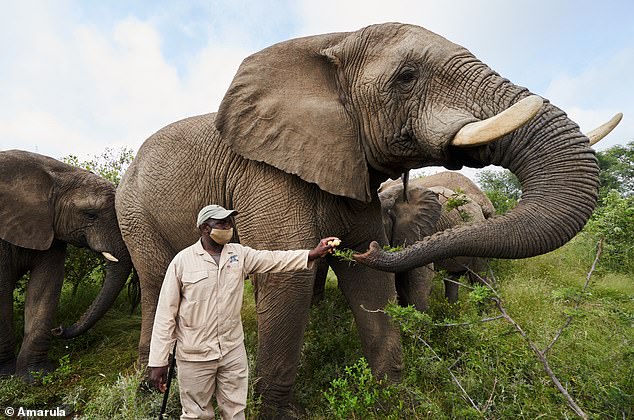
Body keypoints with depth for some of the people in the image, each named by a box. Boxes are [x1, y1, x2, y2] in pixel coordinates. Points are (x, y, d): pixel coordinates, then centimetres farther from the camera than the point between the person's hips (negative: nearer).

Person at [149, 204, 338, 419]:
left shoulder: (239, 253, -1)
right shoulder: (182, 261, -11)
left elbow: (273, 259, -5)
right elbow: (165, 314, -8)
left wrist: (313, 254, -16)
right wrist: (158, 362, -6)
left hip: (233, 350, 3)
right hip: (195, 355, -3)